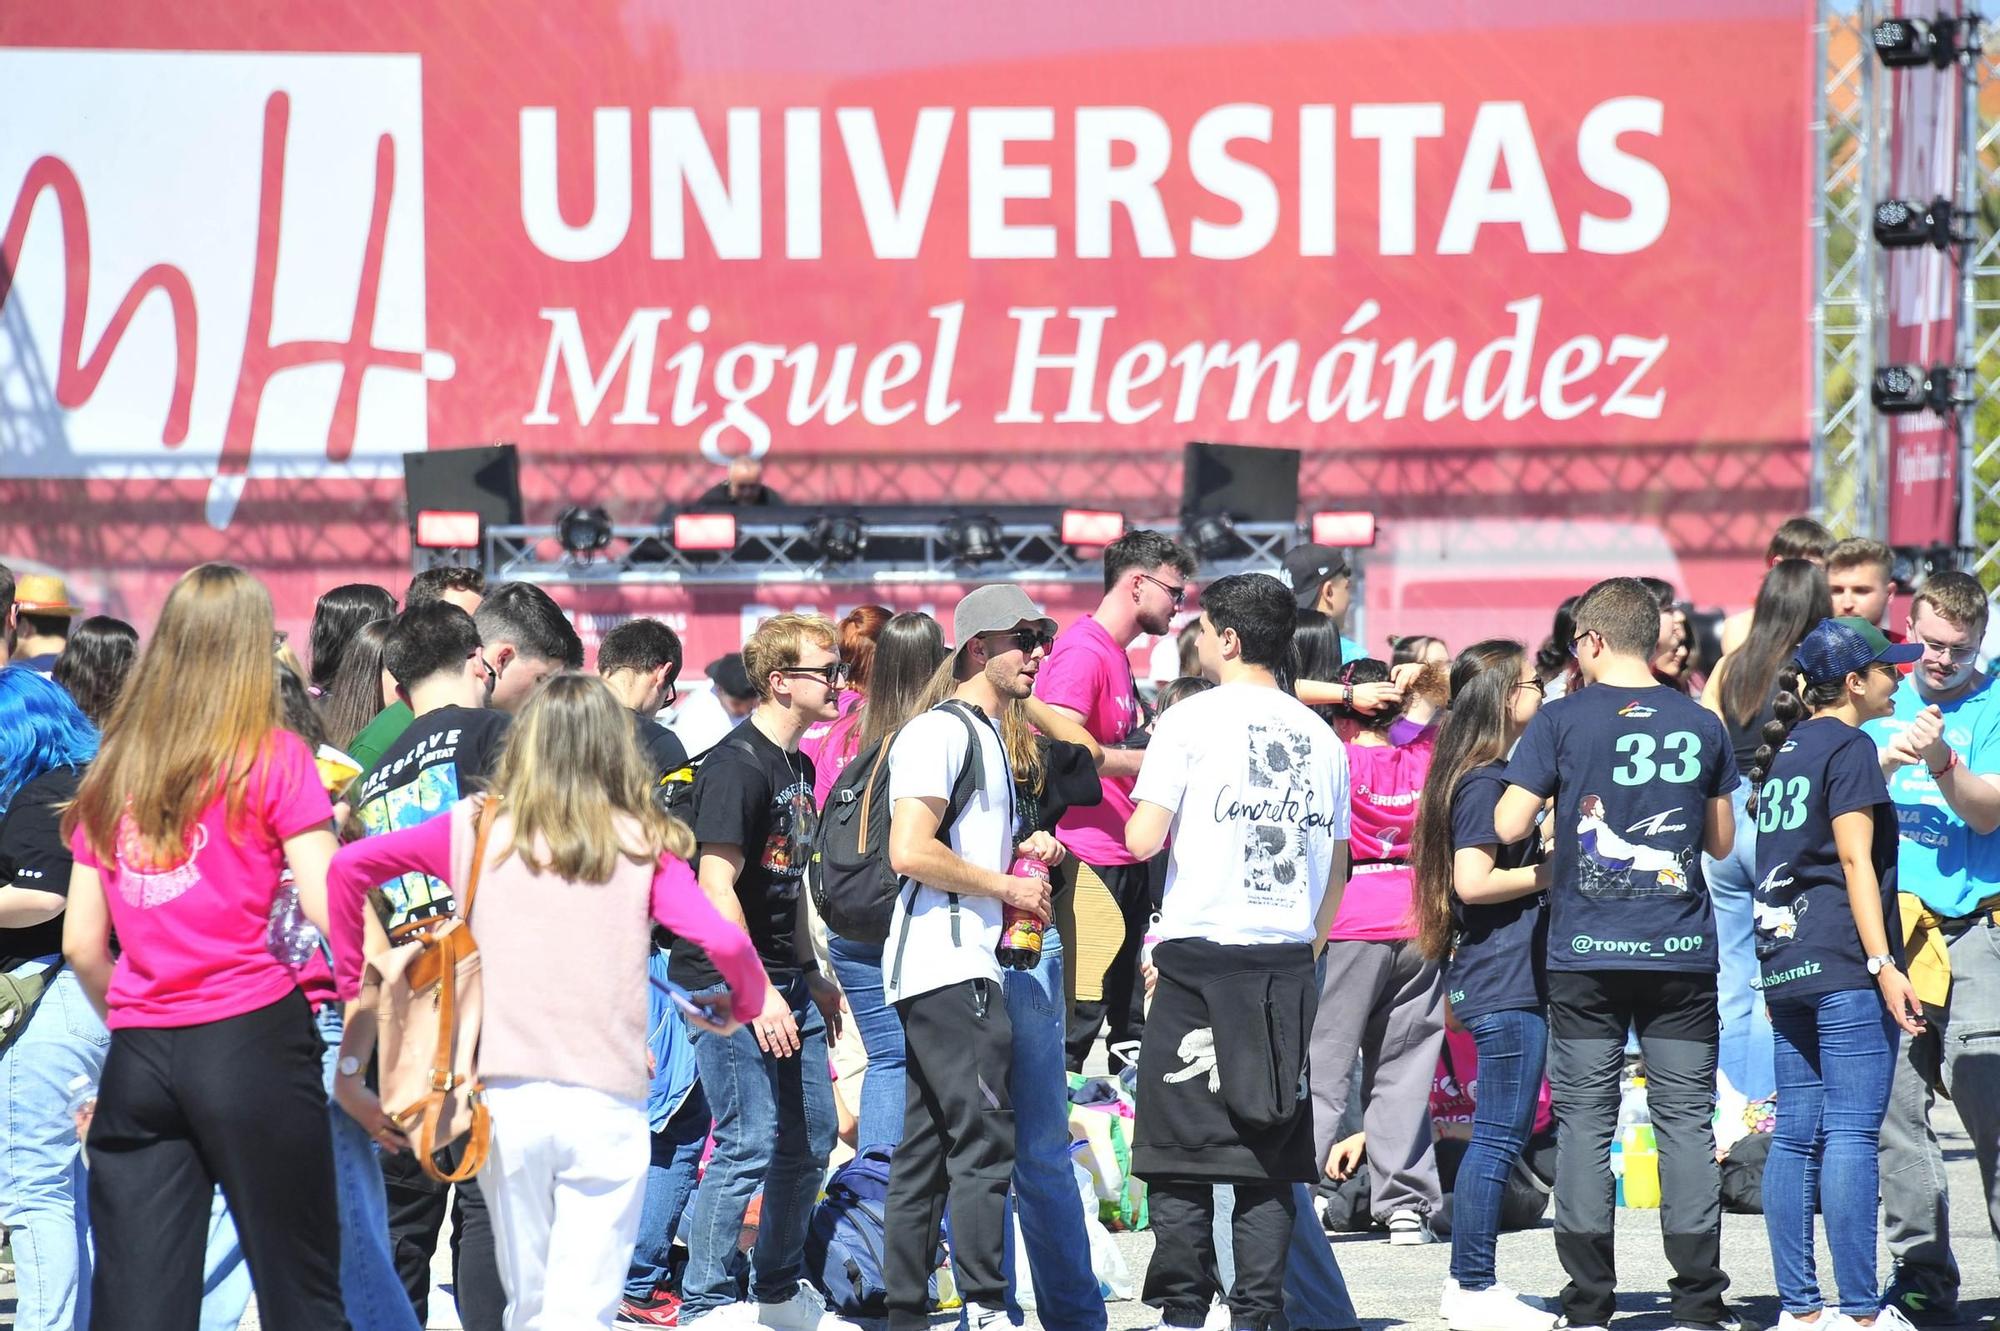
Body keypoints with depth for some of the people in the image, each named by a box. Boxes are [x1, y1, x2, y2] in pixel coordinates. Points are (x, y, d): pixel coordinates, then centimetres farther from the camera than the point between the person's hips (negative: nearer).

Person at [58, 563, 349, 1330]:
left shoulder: (113, 770, 12)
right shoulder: (271, 757, -1)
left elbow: (82, 943, 11)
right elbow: (329, 906, -9)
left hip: (138, 1058, 4)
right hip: (252, 1037, -4)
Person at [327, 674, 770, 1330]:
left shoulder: (478, 828, 6)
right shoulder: (643, 846, 2)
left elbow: (350, 864, 0)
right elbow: (724, 942, -9)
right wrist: (743, 1005, 12)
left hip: (505, 1097, 2)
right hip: (606, 1104, -2)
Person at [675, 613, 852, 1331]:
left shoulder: (797, 766, 14)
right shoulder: (737, 766, -16)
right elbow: (717, 886, -21)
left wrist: (811, 975, 25)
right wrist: (756, 991, -23)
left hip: (785, 981, 10)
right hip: (730, 981, -10)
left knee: (810, 1138, 13)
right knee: (751, 1145, -11)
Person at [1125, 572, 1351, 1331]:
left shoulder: (1192, 721, -4)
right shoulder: (1320, 736, 11)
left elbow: (1143, 840, -10)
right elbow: (1337, 869, 15)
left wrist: (1141, 813, 12)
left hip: (1201, 957, -4)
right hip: (1289, 959, 4)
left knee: (1180, 1152, 1)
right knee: (1271, 1157, 5)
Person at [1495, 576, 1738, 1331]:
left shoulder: (1563, 721, -4)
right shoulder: (1700, 725, 4)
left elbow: (1509, 825, -5)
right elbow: (1721, 841, 13)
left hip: (1587, 954, -2)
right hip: (1682, 955, 2)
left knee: (1584, 1124, 4)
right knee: (1686, 1122, 4)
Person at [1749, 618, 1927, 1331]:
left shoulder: (1785, 751, 17)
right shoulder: (1848, 747, -7)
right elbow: (1855, 859, -13)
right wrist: (1883, 965, -15)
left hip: (1785, 963, 9)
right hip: (1842, 964, -8)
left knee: (1796, 1133, 6)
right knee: (1853, 1133, -10)